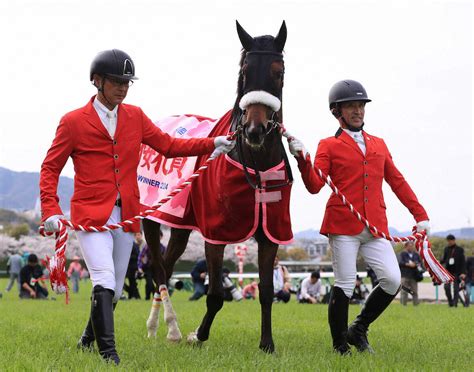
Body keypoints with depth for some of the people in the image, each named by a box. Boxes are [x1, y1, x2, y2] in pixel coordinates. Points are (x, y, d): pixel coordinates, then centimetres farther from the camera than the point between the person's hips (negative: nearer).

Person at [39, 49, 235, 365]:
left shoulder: (135, 117, 12)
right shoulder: (73, 122, -1)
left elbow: (169, 146, 16)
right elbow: (50, 168, 2)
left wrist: (212, 144, 4)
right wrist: (51, 210, -11)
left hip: (126, 216, 5)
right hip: (91, 215, -5)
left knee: (114, 291, 11)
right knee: (104, 282, -20)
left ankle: (88, 340, 33)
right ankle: (108, 352, -18)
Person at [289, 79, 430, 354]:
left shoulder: (379, 145, 20)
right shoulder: (329, 146, 6)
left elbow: (398, 183, 21)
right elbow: (315, 185, -4)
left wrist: (420, 215, 16)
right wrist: (303, 159, -19)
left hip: (376, 228, 4)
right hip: (343, 226, -4)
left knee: (392, 280, -6)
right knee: (345, 285, -5)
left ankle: (359, 329, 14)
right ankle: (340, 347, 10)